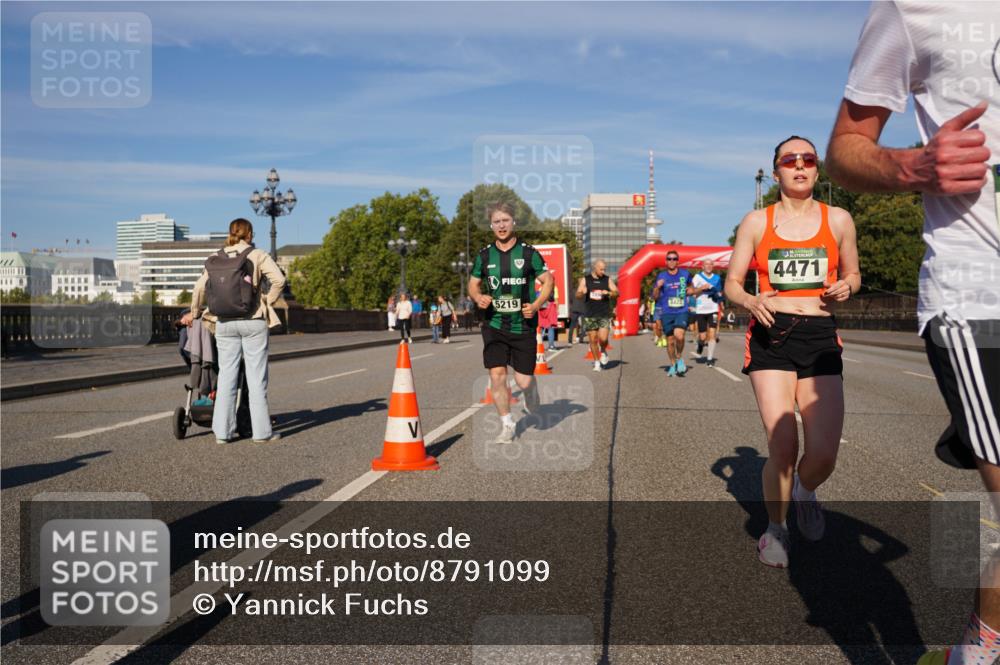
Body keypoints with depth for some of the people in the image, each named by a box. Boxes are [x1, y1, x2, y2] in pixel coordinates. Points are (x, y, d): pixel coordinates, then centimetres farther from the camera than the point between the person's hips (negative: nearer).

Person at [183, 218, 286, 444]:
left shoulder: (217, 258, 8)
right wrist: (268, 302, -1)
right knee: (256, 377, 1)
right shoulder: (258, 255, -2)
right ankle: (262, 431, 4)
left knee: (226, 375, 8)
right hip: (254, 321, -3)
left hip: (225, 323, 3)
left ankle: (223, 431, 9)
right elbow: (278, 280, -15)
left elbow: (200, 287, 8)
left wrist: (194, 312, 22)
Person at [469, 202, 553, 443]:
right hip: (494, 325, 2)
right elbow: (473, 284, 14)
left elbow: (548, 280, 3)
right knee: (497, 375, -7)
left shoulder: (528, 252, -4)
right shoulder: (484, 255, 2)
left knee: (523, 381, 0)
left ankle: (531, 388, 39)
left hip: (523, 325, -1)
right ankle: (507, 425, 10)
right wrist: (478, 297, -9)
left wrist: (536, 305, -12)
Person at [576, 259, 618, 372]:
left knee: (603, 338, -14)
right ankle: (597, 362, 17)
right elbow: (578, 295, 4)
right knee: (593, 340, 3)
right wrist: (582, 292, -20)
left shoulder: (608, 279, 7)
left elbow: (617, 292, 5)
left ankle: (603, 352, 18)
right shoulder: (585, 280, 5)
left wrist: (608, 293, -16)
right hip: (590, 315, 1)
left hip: (604, 315, -1)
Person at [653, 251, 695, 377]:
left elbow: (690, 287, 25)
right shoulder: (661, 276, 3)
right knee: (670, 340, 6)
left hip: (682, 311, -1)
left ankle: (680, 358, 3)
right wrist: (657, 287, -14)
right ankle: (673, 365, 25)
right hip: (666, 313, 1)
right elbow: (655, 297, 4)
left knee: (679, 335, -23)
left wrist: (690, 290, 4)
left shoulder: (685, 274, 5)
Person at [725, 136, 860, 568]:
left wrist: (845, 287, -3)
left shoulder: (838, 220, 10)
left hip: (821, 337, 2)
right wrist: (751, 302, -13)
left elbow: (853, 275, 21)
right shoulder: (756, 222, 7)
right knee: (782, 446, -11)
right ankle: (775, 528, 17)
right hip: (771, 336, -1)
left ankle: (804, 491, 31)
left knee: (824, 454, -8)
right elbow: (731, 284, 10)